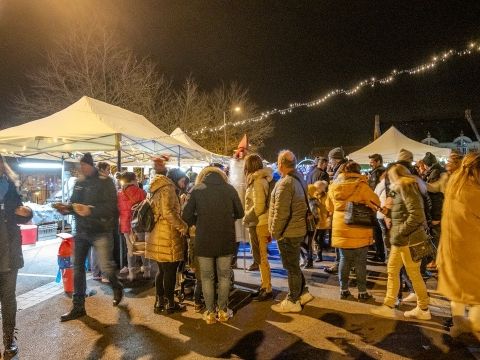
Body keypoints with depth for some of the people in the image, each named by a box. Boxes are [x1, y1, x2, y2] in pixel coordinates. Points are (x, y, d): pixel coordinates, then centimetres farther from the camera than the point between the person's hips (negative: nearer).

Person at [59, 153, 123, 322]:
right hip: (81, 231, 7)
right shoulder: (79, 183, 10)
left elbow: (111, 207, -19)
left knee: (106, 267, -6)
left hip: (101, 231, -6)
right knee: (77, 267, 9)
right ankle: (78, 307, 23)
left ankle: (117, 288, 28)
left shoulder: (105, 182, -9)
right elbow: (74, 202, 17)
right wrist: (67, 207, -5)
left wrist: (90, 210, -31)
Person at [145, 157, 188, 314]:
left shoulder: (155, 187, 14)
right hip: (167, 235, -9)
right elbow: (168, 212, -23)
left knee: (162, 270, 18)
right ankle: (170, 304, 14)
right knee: (170, 270, 3)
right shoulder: (167, 187, -14)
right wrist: (183, 226, -15)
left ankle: (159, 302, 26)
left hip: (156, 233, 9)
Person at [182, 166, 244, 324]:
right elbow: (239, 213, 7)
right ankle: (223, 311, 24)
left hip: (204, 241, -1)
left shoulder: (196, 189, -1)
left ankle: (210, 313, 20)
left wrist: (199, 222, 11)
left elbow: (187, 216, -6)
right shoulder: (229, 189, 2)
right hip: (226, 240, 1)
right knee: (224, 276, 15)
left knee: (207, 277, 13)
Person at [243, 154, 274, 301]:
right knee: (260, 256, 18)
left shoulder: (257, 182, -18)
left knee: (261, 257, 0)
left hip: (258, 225, -10)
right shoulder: (260, 180, 10)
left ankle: (267, 290, 11)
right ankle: (264, 284, 30)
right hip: (260, 223, 10)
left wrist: (246, 218, -12)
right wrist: (249, 218, 10)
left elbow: (258, 207, -24)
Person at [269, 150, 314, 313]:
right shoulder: (299, 179, 8)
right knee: (293, 265, 22)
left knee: (291, 267, 4)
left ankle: (293, 302, 19)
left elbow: (281, 213, -25)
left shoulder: (285, 184, -21)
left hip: (288, 232, -9)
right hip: (298, 229, 9)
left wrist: (274, 232, -14)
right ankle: (303, 293, 32)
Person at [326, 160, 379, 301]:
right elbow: (376, 203, 0)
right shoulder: (362, 186, -12)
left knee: (344, 260, 14)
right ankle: (362, 292, 18)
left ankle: (343, 290, 21)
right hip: (359, 231, -3)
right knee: (360, 262, 8)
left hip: (340, 229, 4)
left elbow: (330, 207, 13)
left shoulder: (334, 186, 1)